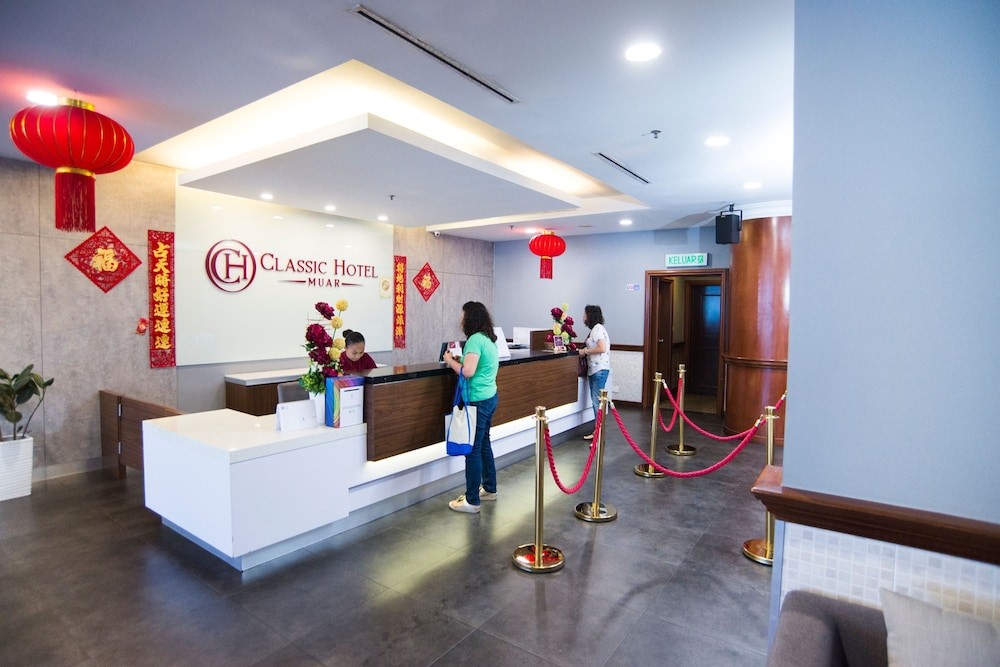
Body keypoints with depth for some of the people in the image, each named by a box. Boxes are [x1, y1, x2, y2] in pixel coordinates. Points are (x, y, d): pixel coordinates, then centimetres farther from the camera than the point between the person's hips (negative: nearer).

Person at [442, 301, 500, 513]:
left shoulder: (475, 339, -17)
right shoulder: (488, 338, 12)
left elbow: (468, 371, -25)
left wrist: (450, 361, -9)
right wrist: (458, 359, 8)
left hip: (477, 401, -10)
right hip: (489, 397, 10)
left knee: (473, 449, -2)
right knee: (484, 444, 19)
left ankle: (472, 501, 6)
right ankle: (489, 489, 31)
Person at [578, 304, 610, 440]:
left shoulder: (598, 328, -13)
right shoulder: (594, 329, 16)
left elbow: (602, 348, -23)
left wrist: (585, 351, -12)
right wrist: (585, 350, 5)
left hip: (600, 370, -10)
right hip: (593, 369, 10)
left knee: (598, 401, -8)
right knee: (595, 400, 13)